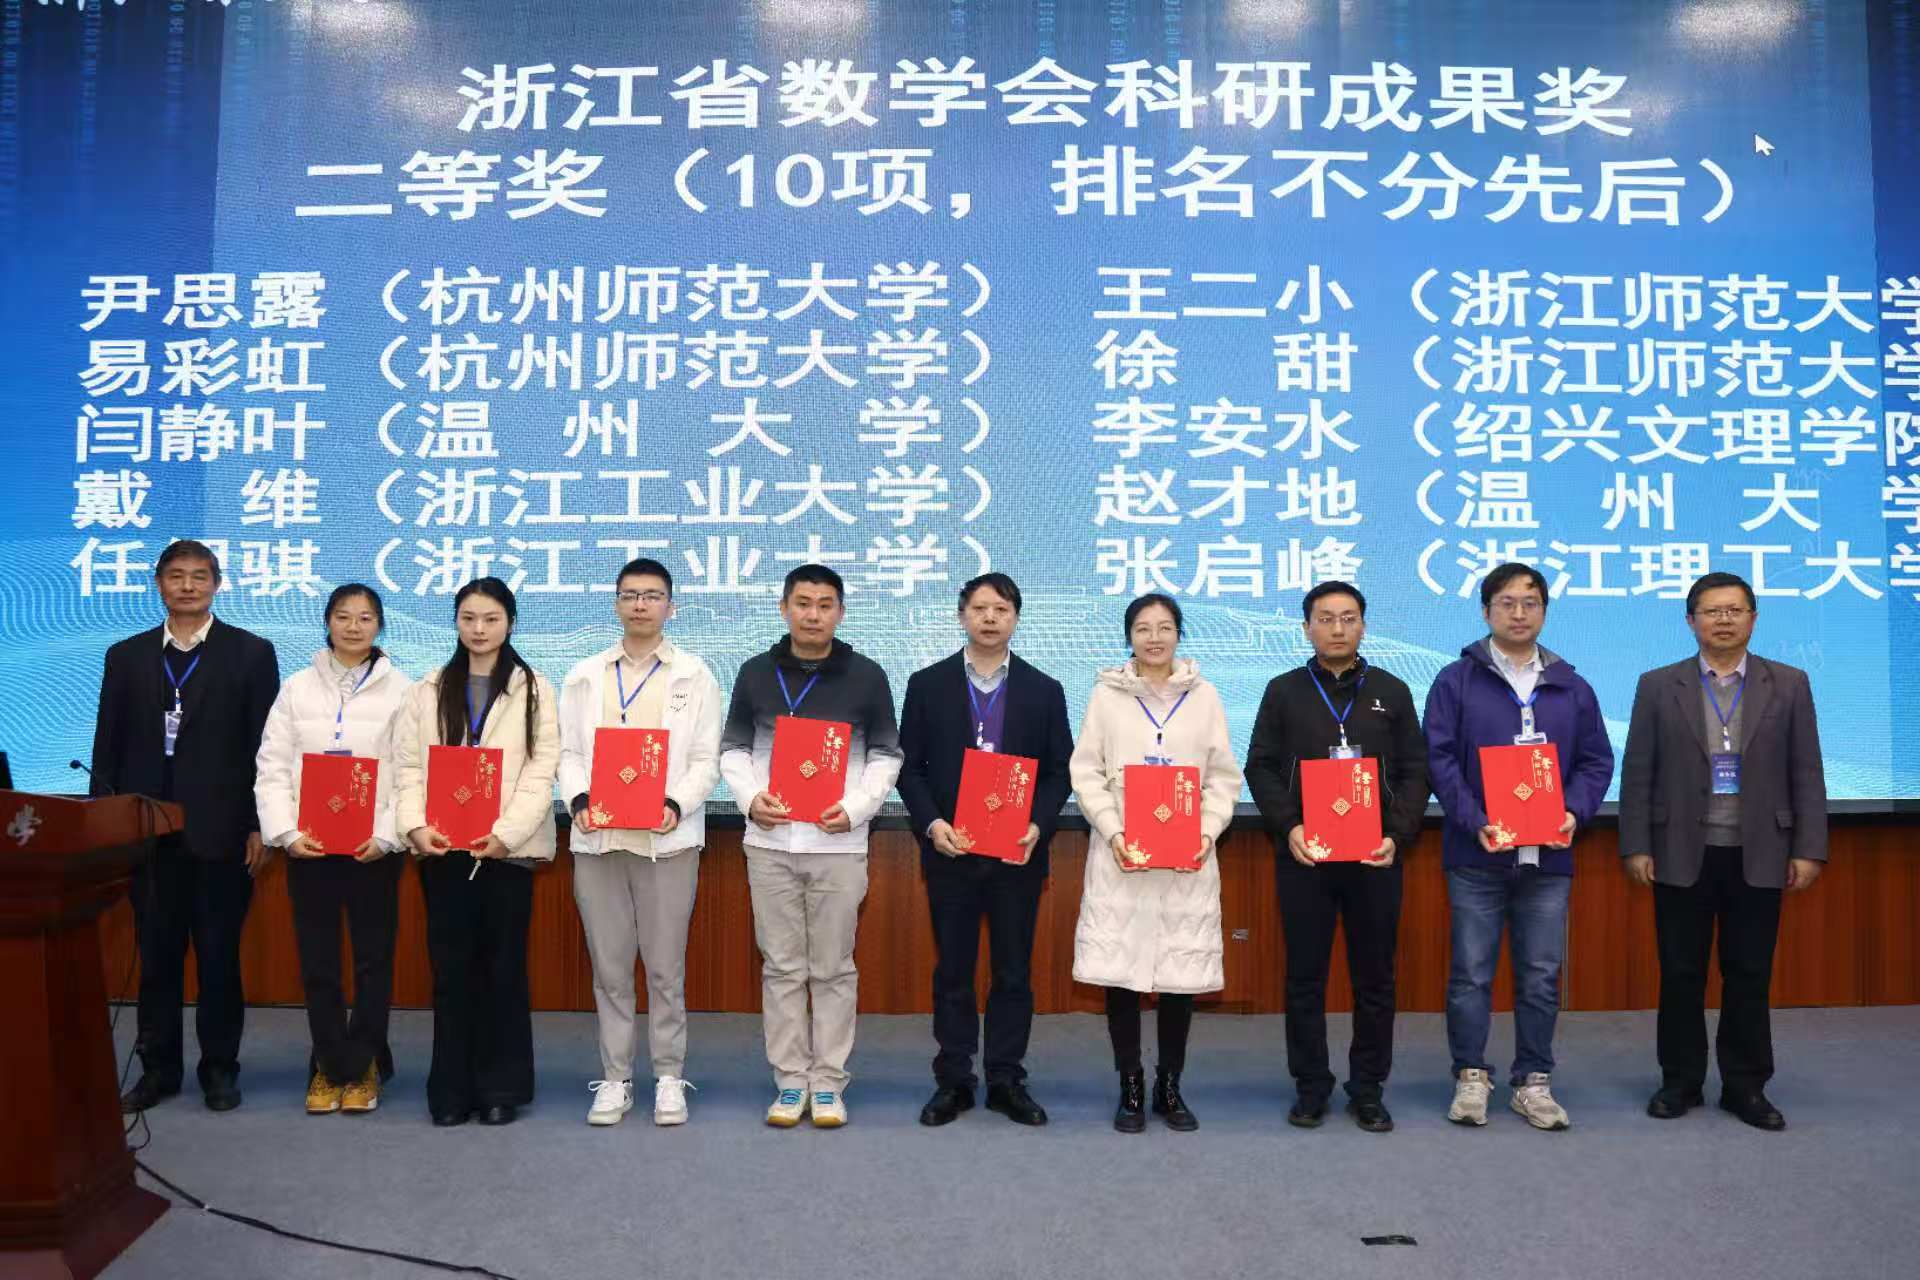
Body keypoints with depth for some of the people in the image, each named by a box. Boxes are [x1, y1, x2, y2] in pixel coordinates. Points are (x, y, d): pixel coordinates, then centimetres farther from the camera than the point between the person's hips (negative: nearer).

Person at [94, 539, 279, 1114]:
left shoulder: (251, 653, 1)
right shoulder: (126, 656, 10)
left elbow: (267, 746, -1)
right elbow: (108, 747, 10)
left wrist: (262, 826, -6)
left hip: (220, 830, -2)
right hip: (147, 830, 3)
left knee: (219, 955, 5)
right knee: (156, 955, 9)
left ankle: (220, 1068, 16)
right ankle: (158, 1067, 20)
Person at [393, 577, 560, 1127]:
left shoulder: (533, 690, 3)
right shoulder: (430, 689, 12)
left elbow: (541, 772, -4)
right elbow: (408, 764, 5)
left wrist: (507, 832, -16)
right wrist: (415, 824, -10)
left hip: (507, 849, -2)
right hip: (442, 849, 2)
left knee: (503, 968, 4)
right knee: (451, 969, 5)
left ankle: (500, 1088, 14)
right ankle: (452, 1090, 14)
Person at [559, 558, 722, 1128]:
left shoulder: (695, 676, 6)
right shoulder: (584, 676, 12)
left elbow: (706, 759, 1)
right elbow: (569, 751, 8)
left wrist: (676, 805, -16)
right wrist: (578, 799, -11)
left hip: (666, 838, -2)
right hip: (597, 838, 2)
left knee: (665, 968, 3)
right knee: (610, 968, 7)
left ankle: (669, 1078, 14)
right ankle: (614, 1079, 17)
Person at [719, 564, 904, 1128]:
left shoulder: (866, 676, 1)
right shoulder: (755, 672, 6)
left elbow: (887, 754, 4)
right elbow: (733, 748, 11)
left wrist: (856, 807, -11)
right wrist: (751, 796, -8)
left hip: (838, 844, -1)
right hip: (770, 842, 2)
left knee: (833, 968, 5)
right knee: (781, 966, 7)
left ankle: (828, 1082, 15)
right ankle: (790, 1080, 18)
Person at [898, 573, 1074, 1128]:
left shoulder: (1044, 690, 5)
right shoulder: (927, 684, 3)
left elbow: (1059, 771, 4)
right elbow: (910, 766, 2)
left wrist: (1038, 826, -12)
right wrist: (931, 823, -12)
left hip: (1018, 852, 1)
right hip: (949, 850, 0)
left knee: (1014, 971, 7)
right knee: (952, 971, 8)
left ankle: (1007, 1080, 18)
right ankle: (953, 1080, 18)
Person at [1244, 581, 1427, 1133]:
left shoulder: (1392, 691, 9)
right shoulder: (1283, 691, 7)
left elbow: (1415, 772, 6)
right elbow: (1261, 768, 3)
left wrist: (1398, 835, -8)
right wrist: (1289, 827, -11)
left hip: (1375, 858, 1)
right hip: (1303, 857, 0)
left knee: (1375, 977, 6)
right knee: (1305, 976, 5)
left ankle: (1368, 1089, 18)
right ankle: (1310, 1086, 17)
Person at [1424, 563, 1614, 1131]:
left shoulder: (1571, 687, 12)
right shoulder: (1456, 680, 1)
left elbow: (1596, 761, 10)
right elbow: (1440, 758, -5)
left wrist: (1576, 812, -9)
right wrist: (1475, 821, -16)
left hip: (1548, 856, 3)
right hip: (1477, 856, -2)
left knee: (1541, 977, 8)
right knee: (1472, 974, 3)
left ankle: (1533, 1082, 19)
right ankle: (1471, 1077, 15)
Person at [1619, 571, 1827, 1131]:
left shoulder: (1789, 685, 4)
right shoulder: (1658, 686, 2)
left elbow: (1806, 773, 3)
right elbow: (1638, 774, 1)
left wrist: (1808, 849, -2)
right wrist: (1636, 847, -4)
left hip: (1757, 857, 1)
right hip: (1682, 855, 0)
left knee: (1750, 976, 7)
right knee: (1680, 975, 6)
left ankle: (1745, 1085, 19)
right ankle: (1681, 1081, 18)